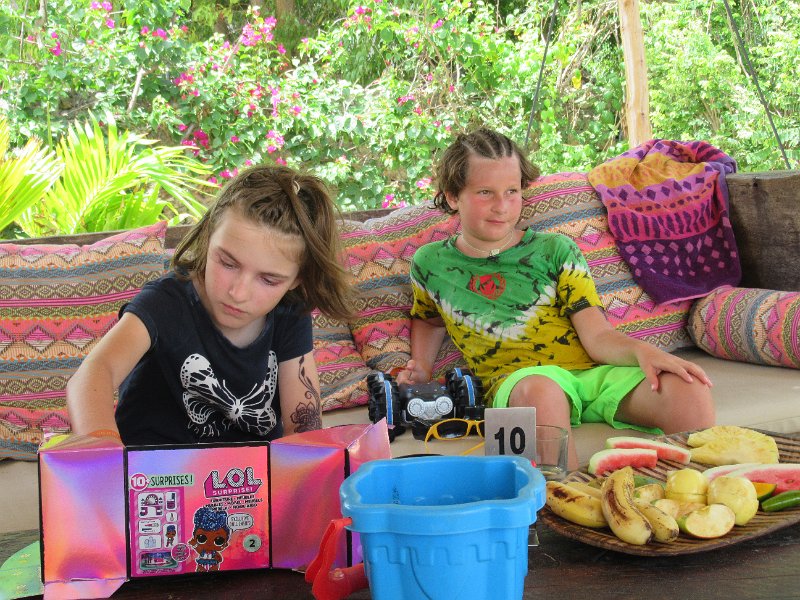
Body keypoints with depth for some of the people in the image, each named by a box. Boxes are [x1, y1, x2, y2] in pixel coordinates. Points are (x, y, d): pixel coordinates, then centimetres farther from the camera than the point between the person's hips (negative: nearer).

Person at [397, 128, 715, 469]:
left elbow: (598, 337, 2)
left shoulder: (555, 250, 10)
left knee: (689, 392, -27)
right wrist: (422, 368, 17)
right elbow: (429, 319, 37)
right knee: (540, 388, -42)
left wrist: (642, 350, -20)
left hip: (595, 373, 2)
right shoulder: (430, 263, 13)